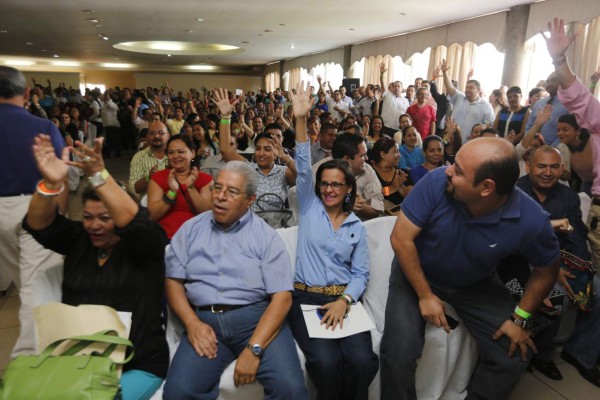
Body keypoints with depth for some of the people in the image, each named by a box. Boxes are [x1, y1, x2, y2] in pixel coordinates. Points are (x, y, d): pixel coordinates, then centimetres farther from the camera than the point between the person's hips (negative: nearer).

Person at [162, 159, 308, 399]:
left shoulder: (266, 236, 1)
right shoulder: (190, 229, 10)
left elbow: (282, 296, -6)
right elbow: (173, 280, 7)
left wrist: (254, 348, -17)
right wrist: (192, 323, -10)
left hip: (255, 316, -1)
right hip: (204, 319, 2)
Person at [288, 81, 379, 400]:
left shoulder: (357, 227, 11)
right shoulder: (309, 208, 8)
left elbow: (361, 274, 5)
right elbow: (303, 168, -6)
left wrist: (344, 300, -15)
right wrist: (301, 121, -16)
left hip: (343, 298, 2)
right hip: (306, 297, -1)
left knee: (361, 360, -23)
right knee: (326, 362, -27)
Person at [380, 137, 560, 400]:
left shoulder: (531, 220, -25)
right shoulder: (437, 182, -30)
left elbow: (546, 270, -4)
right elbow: (401, 239, -23)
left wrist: (520, 319, -7)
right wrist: (425, 295, -19)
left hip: (476, 285, 2)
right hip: (416, 275, -2)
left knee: (513, 356, 0)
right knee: (399, 353, -19)